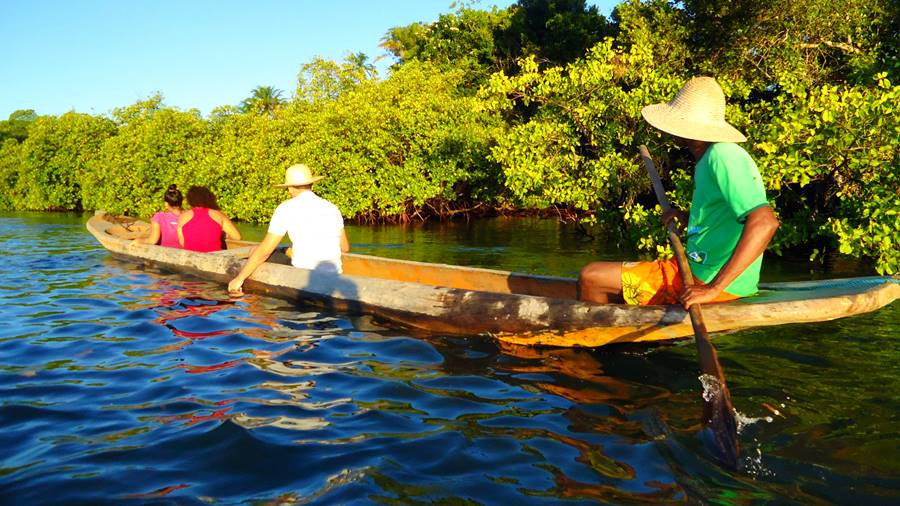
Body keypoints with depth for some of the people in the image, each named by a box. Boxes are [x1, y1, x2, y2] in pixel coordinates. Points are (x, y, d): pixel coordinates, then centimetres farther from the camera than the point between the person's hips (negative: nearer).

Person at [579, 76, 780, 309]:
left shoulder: (722, 157, -20)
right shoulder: (709, 158, 10)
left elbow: (766, 222, -31)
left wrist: (713, 288, -33)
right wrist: (690, 218, 11)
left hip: (705, 279, -10)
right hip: (699, 269, 10)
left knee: (590, 278, -6)